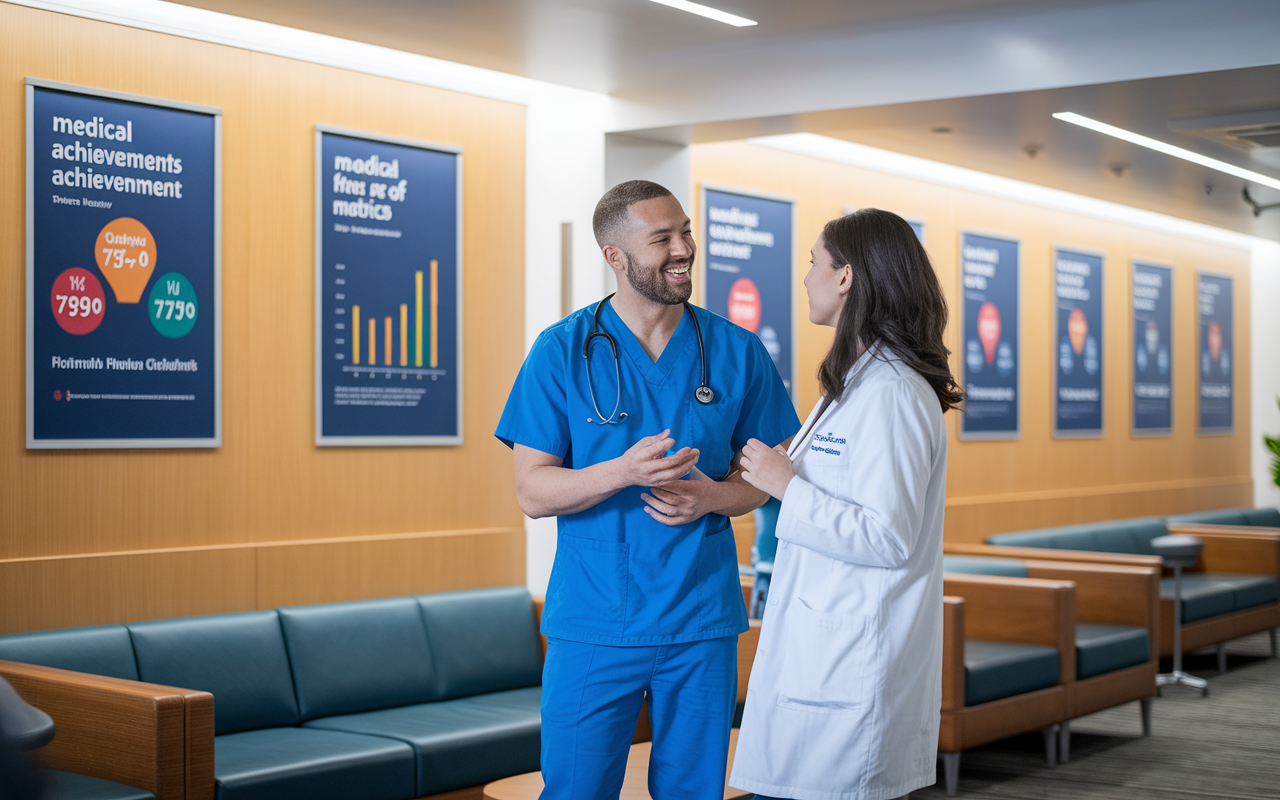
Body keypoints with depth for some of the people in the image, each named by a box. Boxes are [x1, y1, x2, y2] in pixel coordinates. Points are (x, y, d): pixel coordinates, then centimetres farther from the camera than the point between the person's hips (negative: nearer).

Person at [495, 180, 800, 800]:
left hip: (702, 624, 2)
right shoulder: (562, 351, -4)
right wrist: (625, 472, -24)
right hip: (592, 625, -2)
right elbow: (532, 492, -7)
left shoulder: (738, 352, 3)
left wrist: (710, 496, -13)